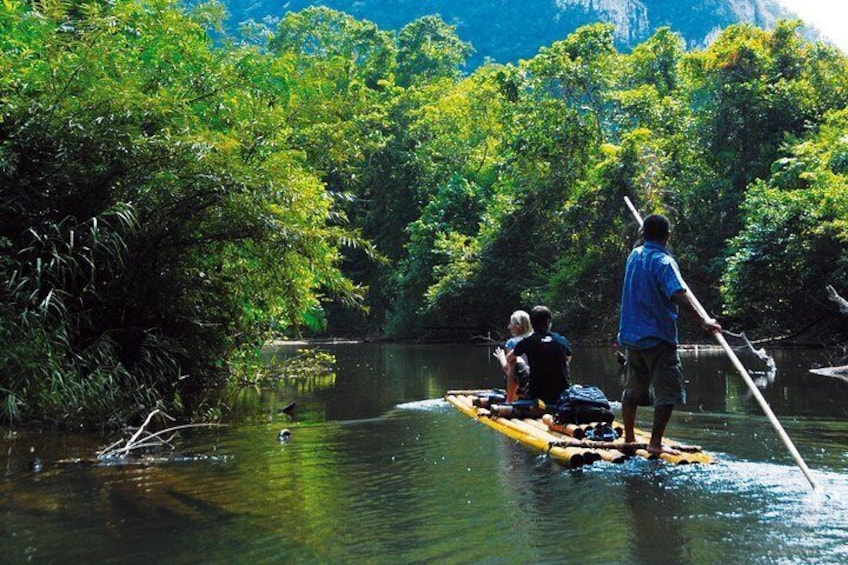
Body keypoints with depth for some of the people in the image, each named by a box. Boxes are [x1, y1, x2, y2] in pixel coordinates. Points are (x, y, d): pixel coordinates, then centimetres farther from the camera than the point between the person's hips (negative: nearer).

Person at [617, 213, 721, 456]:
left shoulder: (634, 255, 9)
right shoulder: (663, 262, -14)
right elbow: (679, 294, -28)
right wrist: (702, 320, -33)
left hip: (631, 335, 8)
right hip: (658, 337, -8)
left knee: (633, 389, 16)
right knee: (667, 391, -3)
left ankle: (629, 438, 24)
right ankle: (655, 443, -7)